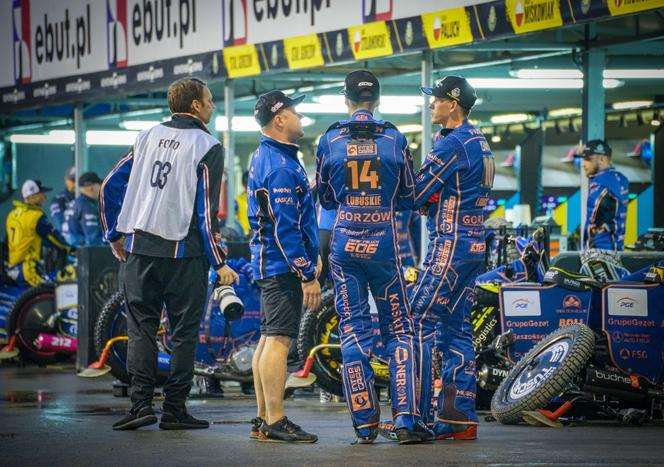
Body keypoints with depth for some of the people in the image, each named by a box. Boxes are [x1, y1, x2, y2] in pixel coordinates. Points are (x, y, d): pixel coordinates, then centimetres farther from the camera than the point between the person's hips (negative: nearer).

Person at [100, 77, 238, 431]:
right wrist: (219, 262, -5)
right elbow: (206, 211, -10)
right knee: (183, 331, 4)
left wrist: (114, 235, 21)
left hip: (138, 248, 4)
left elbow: (111, 186, 10)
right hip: (183, 251, -4)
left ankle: (141, 403, -3)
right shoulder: (207, 146, -5)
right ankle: (174, 409, 4)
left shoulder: (148, 137, 10)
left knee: (141, 326, 7)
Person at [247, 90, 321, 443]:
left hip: (267, 263, 11)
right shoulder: (281, 166, -17)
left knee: (269, 339, 12)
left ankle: (263, 419, 15)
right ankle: (275, 422, -11)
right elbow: (286, 228, -21)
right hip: (283, 264, -11)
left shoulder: (263, 157, 16)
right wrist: (307, 275, -19)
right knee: (279, 339, -10)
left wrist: (309, 257, 25)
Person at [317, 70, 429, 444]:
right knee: (399, 330, 6)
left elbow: (325, 199, 10)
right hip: (384, 242, -1)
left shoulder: (330, 141, 0)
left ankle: (365, 423, 5)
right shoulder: (395, 140, -2)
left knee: (353, 332, 6)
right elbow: (409, 199, 6)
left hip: (345, 243, 1)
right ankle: (406, 418, -6)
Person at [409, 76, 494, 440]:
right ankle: (460, 418, 9)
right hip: (473, 245, 10)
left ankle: (418, 415, -12)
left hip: (449, 245, -10)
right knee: (455, 329, 10)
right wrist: (428, 201, 3)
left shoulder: (452, 144, -14)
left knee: (418, 324, -8)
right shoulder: (478, 142, 16)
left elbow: (416, 194, -14)